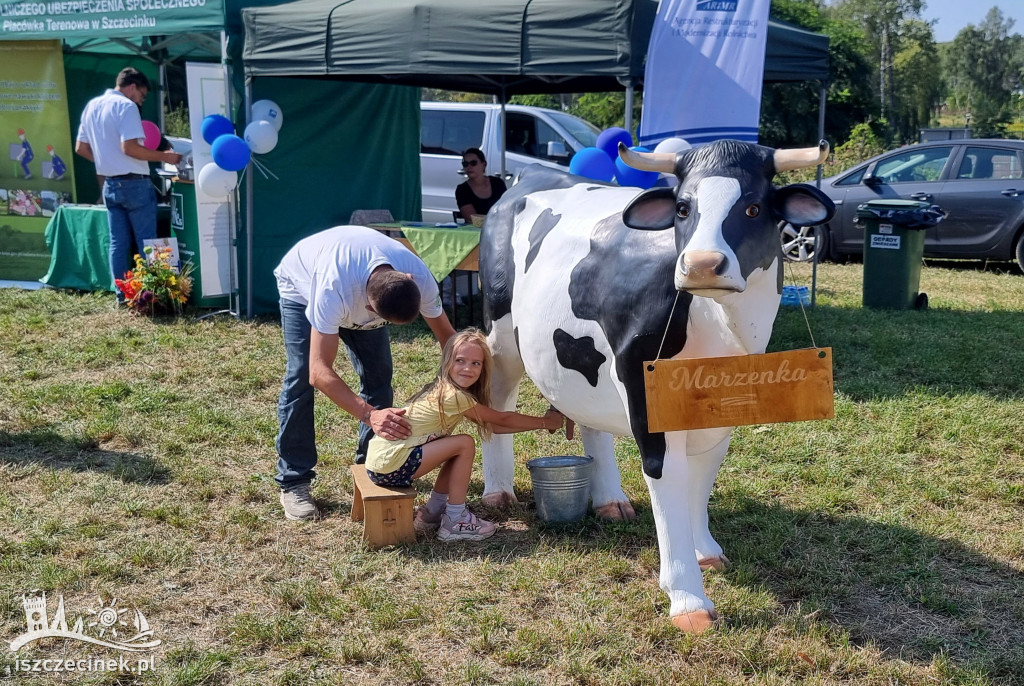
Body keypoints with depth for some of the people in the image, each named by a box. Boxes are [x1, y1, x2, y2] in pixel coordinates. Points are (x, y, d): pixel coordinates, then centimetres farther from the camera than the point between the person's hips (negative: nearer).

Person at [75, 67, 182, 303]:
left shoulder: (92, 106, 12)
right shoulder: (126, 106, -12)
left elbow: (81, 148, 14)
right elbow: (129, 148, -22)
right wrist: (164, 156, -15)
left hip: (109, 184, 7)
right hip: (134, 183, -7)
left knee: (118, 242, 10)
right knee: (146, 242, 1)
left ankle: (122, 295, 12)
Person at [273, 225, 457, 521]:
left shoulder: (420, 278, -34)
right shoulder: (334, 291, -49)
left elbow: (447, 335, -18)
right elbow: (319, 373, -48)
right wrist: (369, 414, -58)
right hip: (302, 285, -4)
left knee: (379, 376, -5)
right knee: (301, 377, -16)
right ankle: (293, 483, -6)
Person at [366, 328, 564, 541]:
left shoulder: (442, 389, 11)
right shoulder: (454, 396, -16)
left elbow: (491, 426, 13)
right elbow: (502, 419, -4)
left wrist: (544, 422, 13)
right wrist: (544, 422, 8)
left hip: (381, 457, 9)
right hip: (390, 465, -9)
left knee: (457, 450, 14)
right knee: (465, 444, -10)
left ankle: (432, 513, 21)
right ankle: (455, 521, -1)